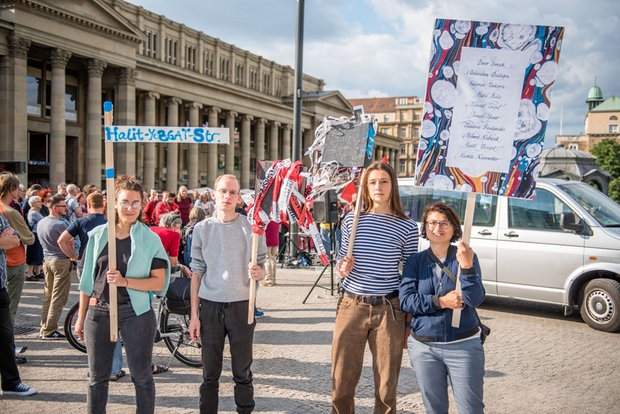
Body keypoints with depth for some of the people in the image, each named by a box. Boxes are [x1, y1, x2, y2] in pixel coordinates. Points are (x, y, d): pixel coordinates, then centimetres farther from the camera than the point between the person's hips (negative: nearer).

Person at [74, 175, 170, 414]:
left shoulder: (150, 239, -3)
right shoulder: (98, 235, 4)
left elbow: (159, 282, -7)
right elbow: (87, 278, 11)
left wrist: (125, 281, -21)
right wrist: (81, 317, 12)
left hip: (136, 313, -2)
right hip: (99, 312, 3)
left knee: (141, 376, 8)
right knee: (97, 378, 11)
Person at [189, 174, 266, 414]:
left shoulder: (251, 228, 2)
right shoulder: (202, 229, 5)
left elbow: (262, 269, 6)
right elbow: (197, 272, 6)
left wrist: (258, 273, -19)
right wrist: (194, 315, 2)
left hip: (242, 305, -1)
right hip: (209, 306, 1)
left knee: (243, 371, 7)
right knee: (210, 373, 7)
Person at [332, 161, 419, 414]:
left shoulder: (407, 227, -2)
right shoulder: (352, 220, 2)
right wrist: (342, 269, -10)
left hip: (388, 310, -1)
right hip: (351, 307, 1)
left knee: (386, 386, 10)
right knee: (341, 383, 8)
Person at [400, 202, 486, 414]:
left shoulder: (466, 257, -2)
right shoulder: (415, 261, 3)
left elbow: (475, 299, -13)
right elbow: (406, 300, -7)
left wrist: (466, 267, -27)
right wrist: (440, 302, -16)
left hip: (464, 345, -2)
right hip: (424, 347, 2)